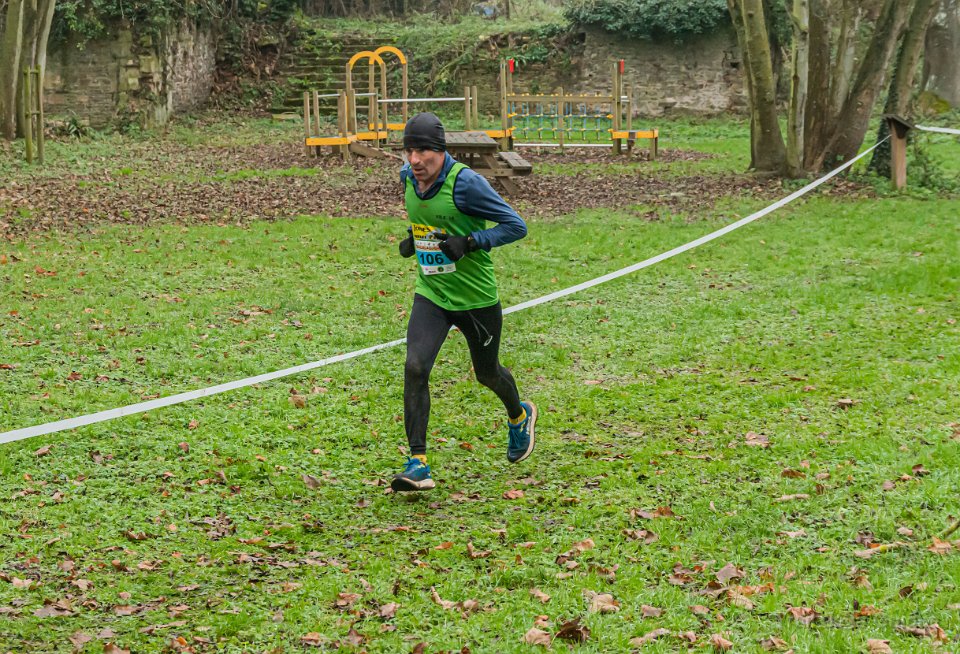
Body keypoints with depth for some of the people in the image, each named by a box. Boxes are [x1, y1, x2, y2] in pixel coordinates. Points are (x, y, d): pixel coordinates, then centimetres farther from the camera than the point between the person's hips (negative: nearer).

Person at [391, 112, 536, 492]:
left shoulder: (465, 183, -21)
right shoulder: (408, 177, -1)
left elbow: (516, 226, -17)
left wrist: (469, 242, -27)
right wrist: (415, 239, 5)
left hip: (476, 298, -4)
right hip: (430, 294, 4)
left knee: (487, 373, 16)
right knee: (415, 368, -17)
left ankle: (519, 416, 51)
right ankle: (418, 464, -12)